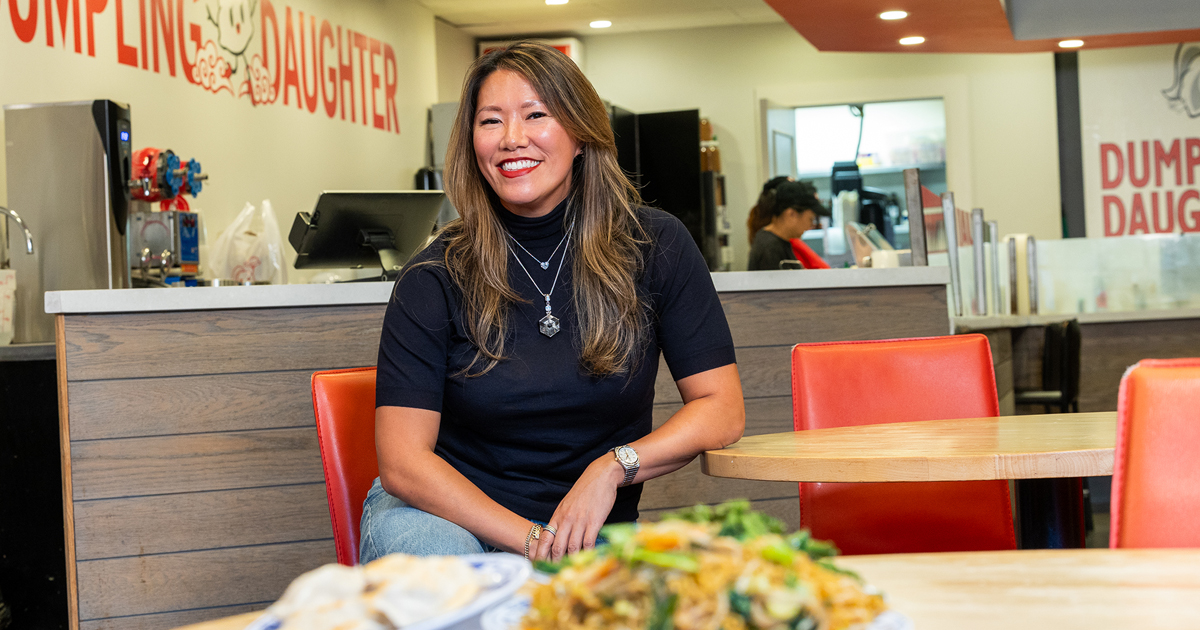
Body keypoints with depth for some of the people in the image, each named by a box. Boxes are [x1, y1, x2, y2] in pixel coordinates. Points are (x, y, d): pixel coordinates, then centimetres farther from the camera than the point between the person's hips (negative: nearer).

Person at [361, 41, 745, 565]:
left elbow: (722, 409, -3)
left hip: (592, 535, 1)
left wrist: (614, 467, -18)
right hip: (451, 513, -1)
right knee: (425, 549, -37)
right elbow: (402, 462, -14)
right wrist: (533, 540, -23)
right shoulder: (436, 279, -8)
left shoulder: (654, 247, -3)